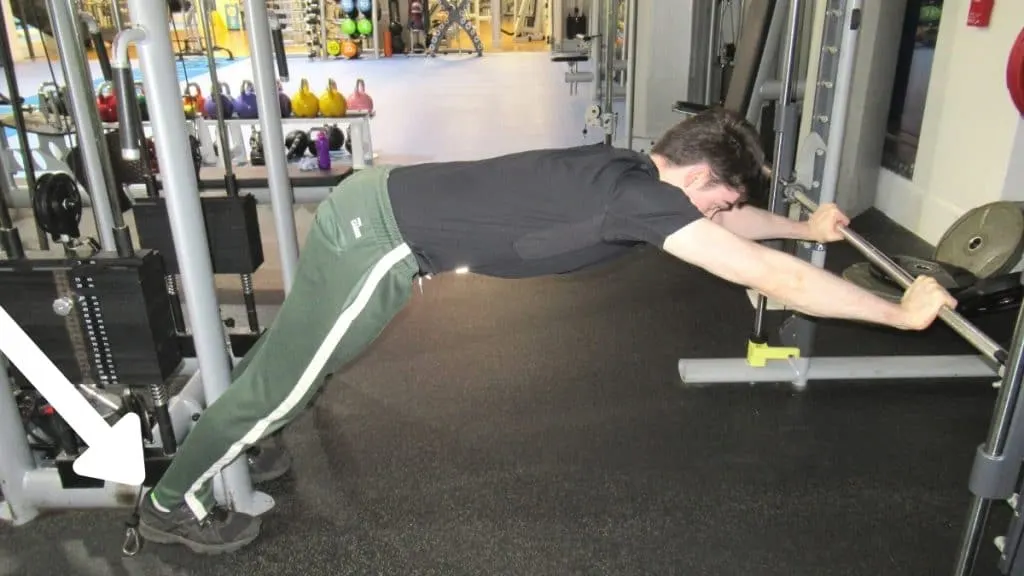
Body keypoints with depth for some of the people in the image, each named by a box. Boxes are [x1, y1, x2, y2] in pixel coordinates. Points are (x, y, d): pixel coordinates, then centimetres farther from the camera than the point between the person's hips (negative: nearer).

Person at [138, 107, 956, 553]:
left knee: (294, 365, 26)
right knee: (283, 380, 8)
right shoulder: (640, 195, -18)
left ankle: (225, 451, 49)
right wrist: (902, 311, -7)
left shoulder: (630, 175, 9)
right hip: (381, 235, -9)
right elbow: (771, 275, -18)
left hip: (381, 208, 9)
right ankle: (174, 504, 30)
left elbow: (716, 216, 28)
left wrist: (807, 227, 39)